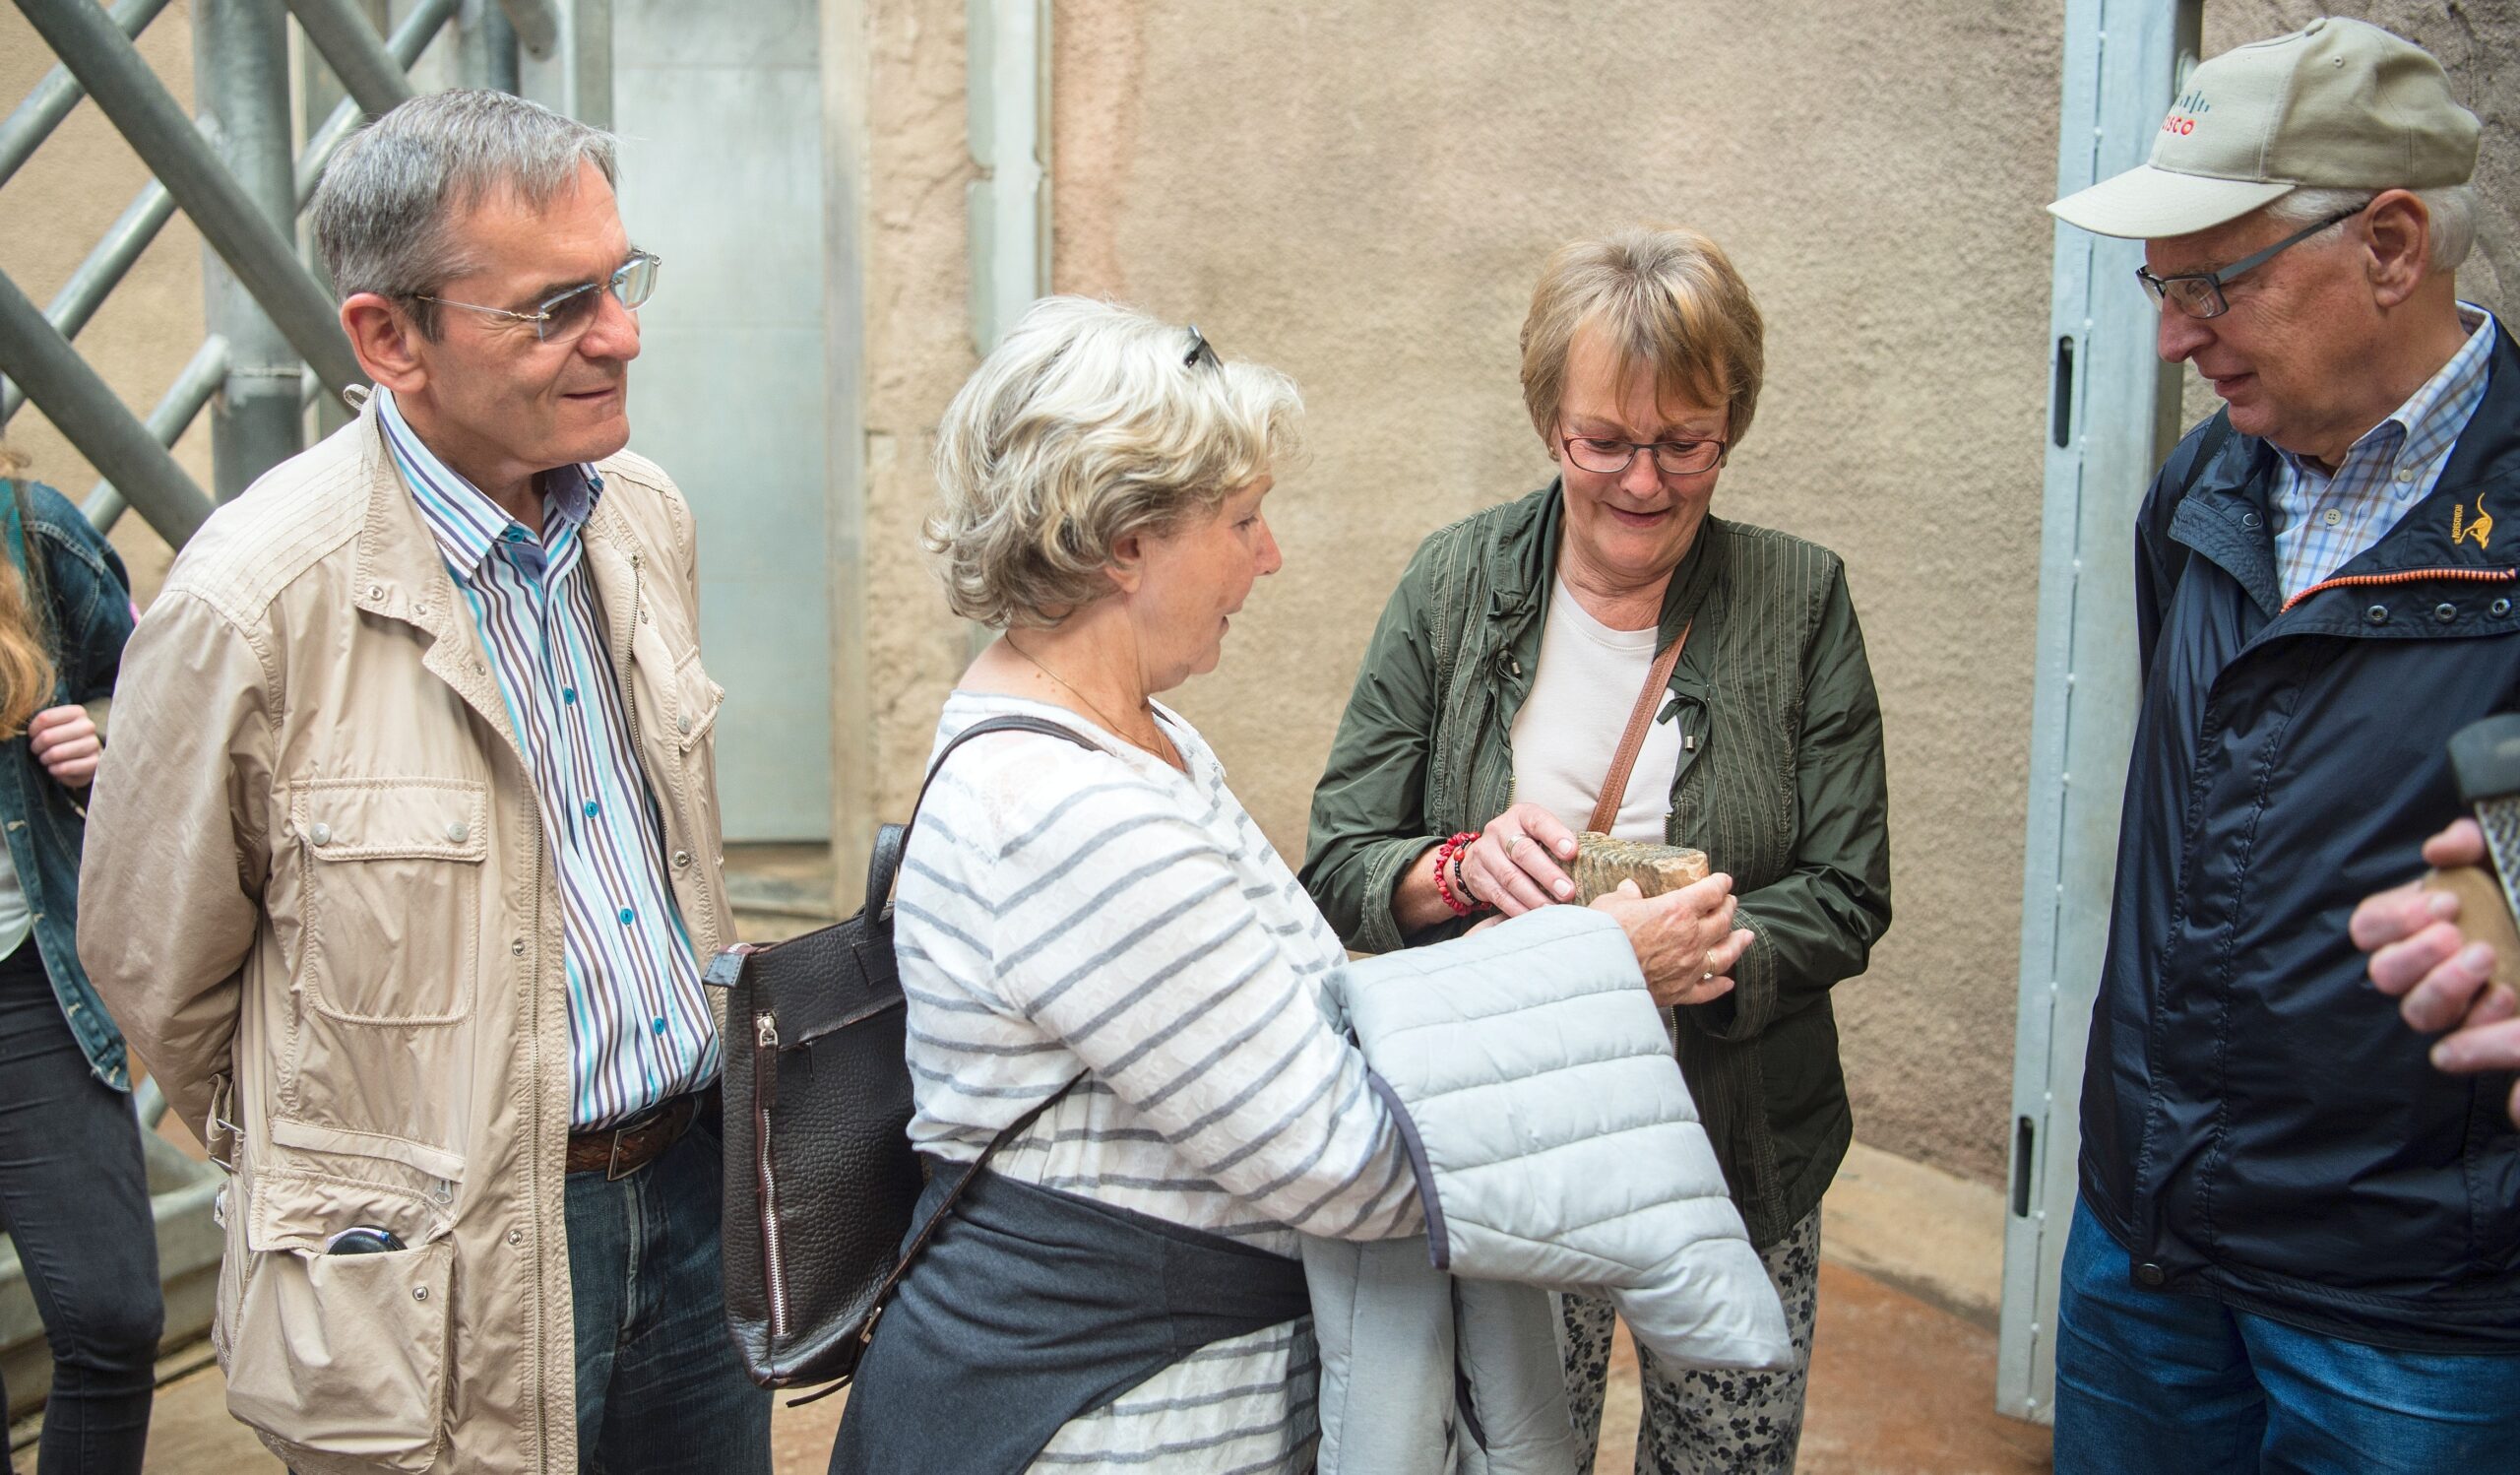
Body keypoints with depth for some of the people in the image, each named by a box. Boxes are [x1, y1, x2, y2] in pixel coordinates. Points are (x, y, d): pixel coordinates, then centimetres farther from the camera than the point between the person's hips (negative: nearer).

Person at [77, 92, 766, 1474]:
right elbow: (155, 967, -6)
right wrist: (345, 1170, 7)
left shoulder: (647, 516, 0)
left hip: (694, 1190, 6)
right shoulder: (254, 600, -19)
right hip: (441, 1282, -5)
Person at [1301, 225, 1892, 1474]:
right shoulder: (1454, 583, -4)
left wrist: (1721, 951, -25)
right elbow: (1337, 867, -5)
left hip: (1739, 1164, 1)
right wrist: (1461, 867, -26)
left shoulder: (1799, 600, -4)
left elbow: (1847, 898, -5)